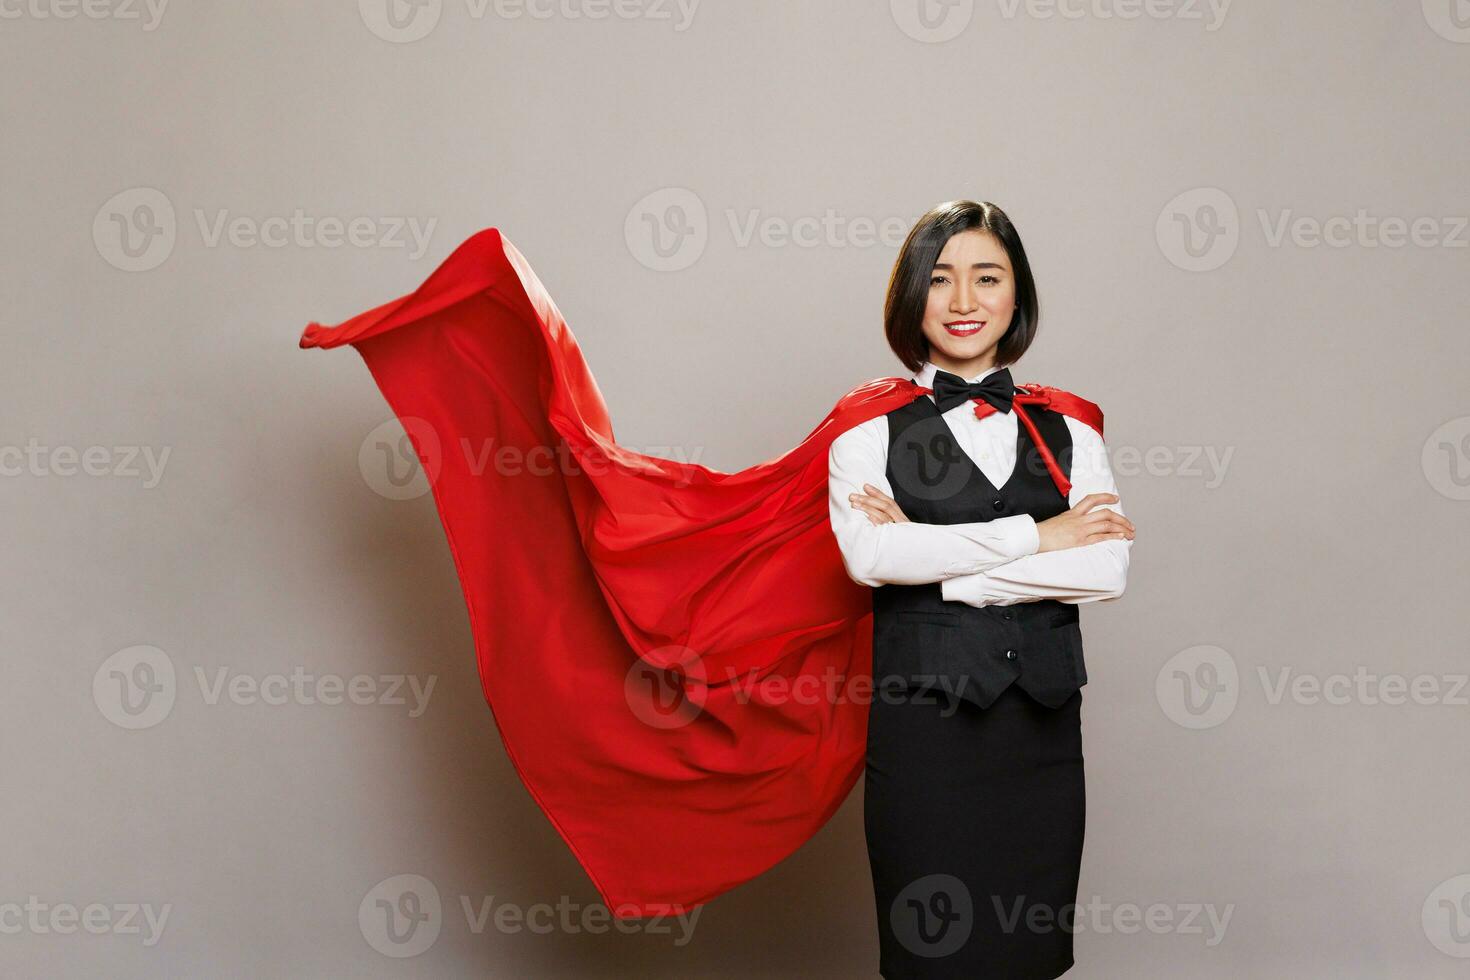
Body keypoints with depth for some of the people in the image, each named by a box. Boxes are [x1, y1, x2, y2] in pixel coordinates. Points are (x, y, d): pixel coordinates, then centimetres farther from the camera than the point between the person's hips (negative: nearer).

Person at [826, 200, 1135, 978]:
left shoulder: (1068, 435, 10)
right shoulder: (871, 435, 5)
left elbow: (1107, 571, -5)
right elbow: (869, 555, -14)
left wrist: (935, 558, -10)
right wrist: (1037, 534, -10)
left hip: (1042, 735, 2)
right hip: (922, 730, -2)